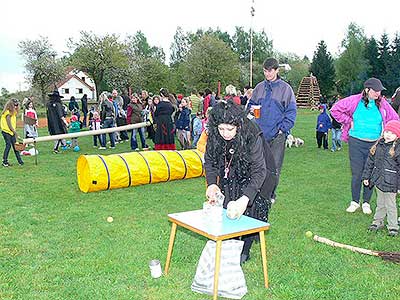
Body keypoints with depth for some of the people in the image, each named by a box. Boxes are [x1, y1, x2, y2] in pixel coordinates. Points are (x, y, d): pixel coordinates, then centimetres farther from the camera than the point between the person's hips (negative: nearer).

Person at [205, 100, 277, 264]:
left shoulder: (252, 136, -36)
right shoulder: (214, 136, -22)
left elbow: (259, 171, -38)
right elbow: (209, 161, -9)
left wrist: (245, 199, -50)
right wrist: (211, 184, -26)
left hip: (255, 176, -4)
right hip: (232, 176, 4)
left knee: (249, 212, -8)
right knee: (227, 210, 0)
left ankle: (244, 251, 12)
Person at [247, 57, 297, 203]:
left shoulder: (285, 88, 0)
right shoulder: (259, 87, 11)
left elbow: (291, 111, -1)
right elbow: (250, 104, 20)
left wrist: (283, 128, -9)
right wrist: (251, 109, -4)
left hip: (277, 134, -3)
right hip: (260, 132, 3)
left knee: (274, 166, 0)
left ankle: (271, 194, 12)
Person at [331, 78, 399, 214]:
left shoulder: (382, 104, 4)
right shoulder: (354, 101, -4)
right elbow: (335, 110, 2)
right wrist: (348, 121, -2)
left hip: (374, 144, 2)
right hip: (356, 143, -2)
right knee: (356, 174, 2)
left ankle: (366, 203, 22)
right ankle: (354, 202, 18)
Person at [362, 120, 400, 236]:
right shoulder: (378, 145, 4)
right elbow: (370, 162, 13)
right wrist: (366, 176, 13)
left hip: (390, 182, -5)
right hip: (378, 179, 5)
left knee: (390, 205, 4)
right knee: (380, 203, 18)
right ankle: (378, 221, 32)